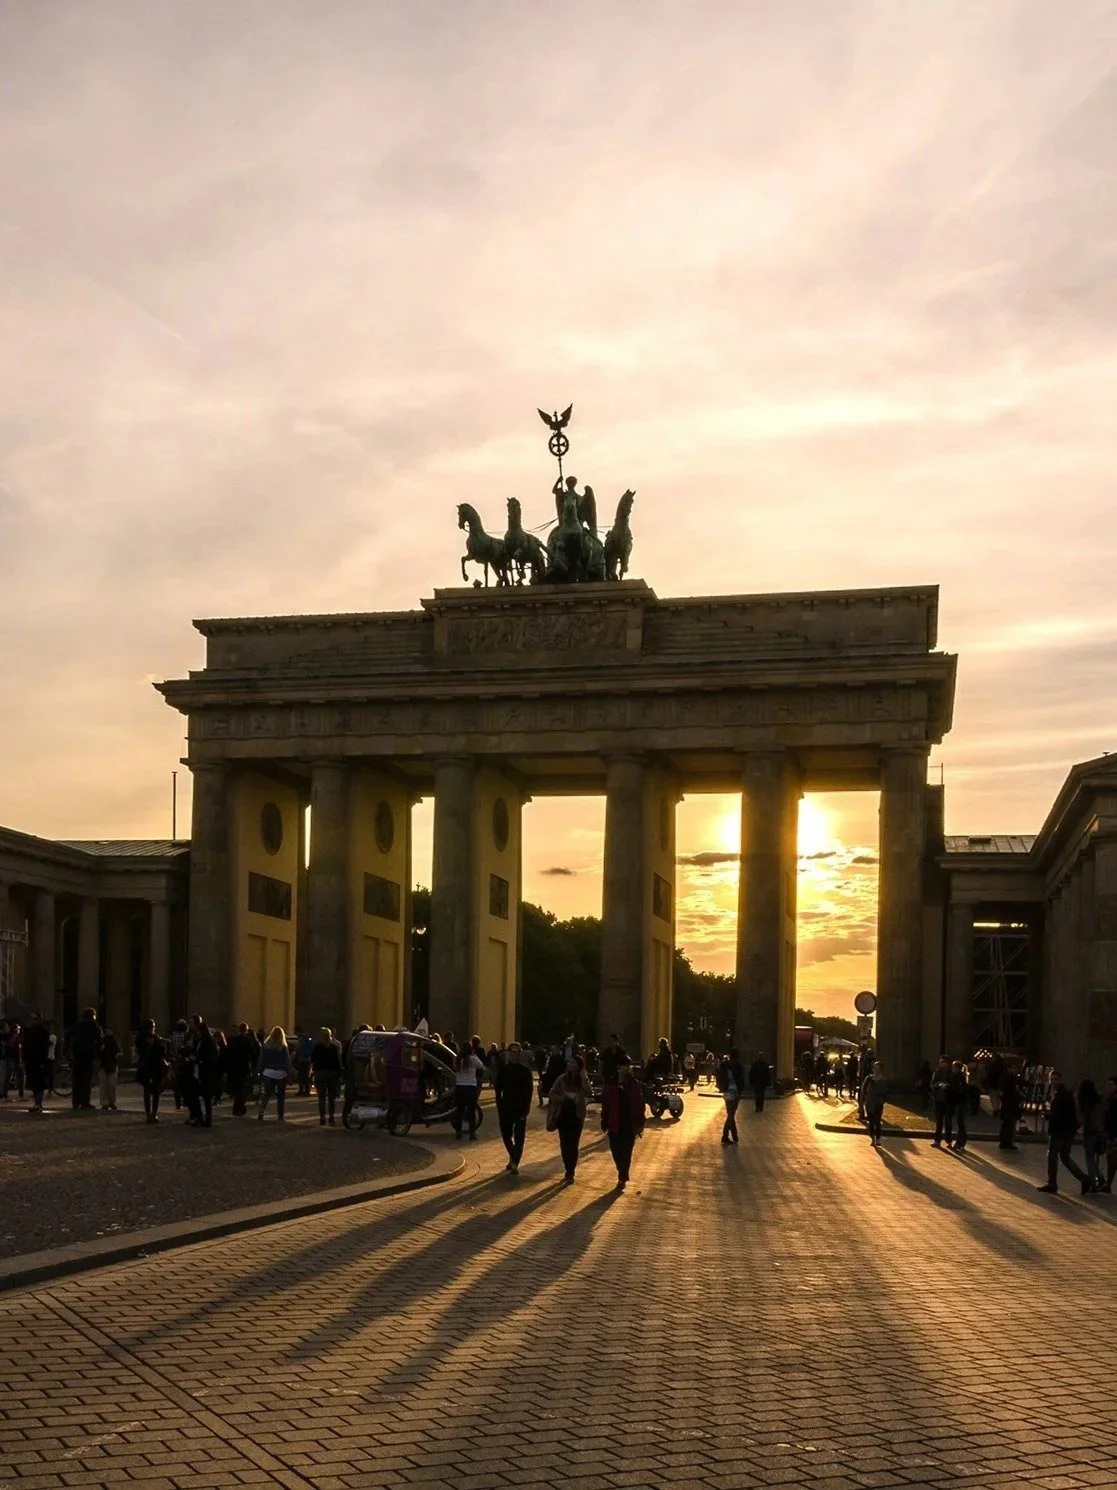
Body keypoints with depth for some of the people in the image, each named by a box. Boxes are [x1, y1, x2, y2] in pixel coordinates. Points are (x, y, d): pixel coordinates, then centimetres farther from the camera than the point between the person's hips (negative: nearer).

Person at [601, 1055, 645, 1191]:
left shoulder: (635, 1085, -2)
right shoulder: (611, 1085, -4)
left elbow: (640, 1105, 0)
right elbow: (605, 1104, -1)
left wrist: (640, 1124, -4)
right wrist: (604, 1123, -1)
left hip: (630, 1124, -1)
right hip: (615, 1123, 1)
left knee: (626, 1152, 0)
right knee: (616, 1149, 6)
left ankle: (622, 1178, 11)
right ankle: (623, 1175, 31)